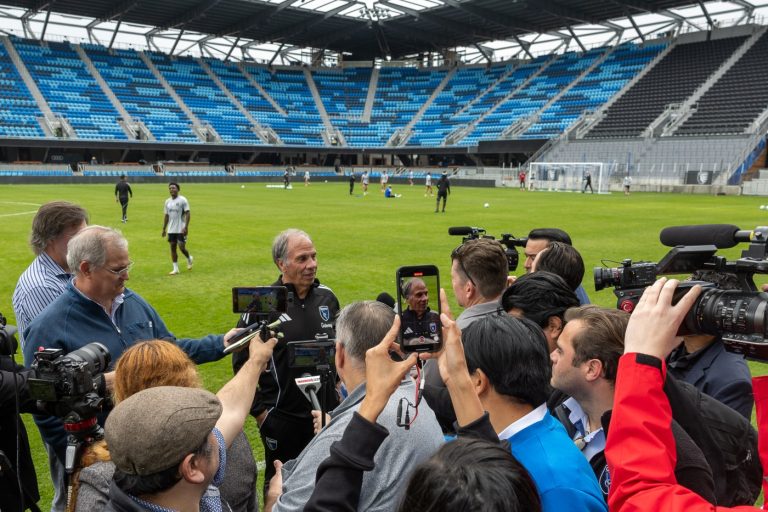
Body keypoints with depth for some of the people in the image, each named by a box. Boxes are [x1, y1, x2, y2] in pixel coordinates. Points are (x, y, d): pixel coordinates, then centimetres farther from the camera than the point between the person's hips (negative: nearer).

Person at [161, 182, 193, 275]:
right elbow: (166, 216, 15)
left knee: (181, 247, -8)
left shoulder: (182, 200, -7)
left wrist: (186, 227, -18)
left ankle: (189, 259, 24)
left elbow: (187, 214, -11)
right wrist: (164, 229, 12)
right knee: (172, 247, 5)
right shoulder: (167, 201, 10)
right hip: (171, 230, 6)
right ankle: (175, 269, 11)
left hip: (181, 229, -5)